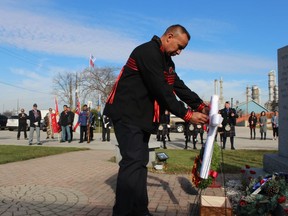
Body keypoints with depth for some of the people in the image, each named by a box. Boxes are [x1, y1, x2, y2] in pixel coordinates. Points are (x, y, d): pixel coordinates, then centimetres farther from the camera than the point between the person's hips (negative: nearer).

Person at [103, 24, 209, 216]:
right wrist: (187, 115, -21)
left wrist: (200, 105, 0)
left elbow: (179, 86, 11)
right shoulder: (148, 52, -17)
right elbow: (162, 90, -23)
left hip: (142, 116, 10)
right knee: (133, 161, -14)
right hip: (127, 113, -10)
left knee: (140, 162, 10)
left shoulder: (167, 60, 15)